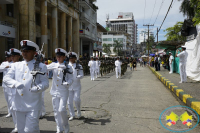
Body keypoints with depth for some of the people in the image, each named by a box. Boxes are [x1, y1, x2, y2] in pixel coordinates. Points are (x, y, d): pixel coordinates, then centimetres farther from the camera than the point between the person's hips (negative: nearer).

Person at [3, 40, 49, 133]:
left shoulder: (41, 66, -2)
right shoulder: (16, 65, 10)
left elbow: (45, 83, -5)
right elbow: (6, 78, 4)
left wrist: (38, 88, -27)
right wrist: (16, 83, -17)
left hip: (33, 106, -4)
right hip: (19, 105, 5)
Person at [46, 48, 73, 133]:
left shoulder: (68, 67, -4)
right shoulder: (54, 65, 5)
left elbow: (71, 79, -5)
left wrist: (67, 83, -26)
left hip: (63, 92, -4)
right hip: (54, 91, 4)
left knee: (62, 110, -11)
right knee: (56, 111, 9)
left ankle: (66, 126, 16)